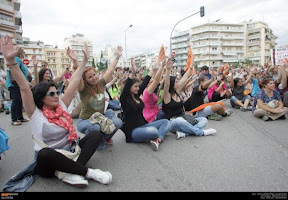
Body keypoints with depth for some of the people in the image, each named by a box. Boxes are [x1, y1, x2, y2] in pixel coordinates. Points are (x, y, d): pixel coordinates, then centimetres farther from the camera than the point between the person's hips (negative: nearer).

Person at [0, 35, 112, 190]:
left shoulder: (61, 106, 4)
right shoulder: (35, 113, -8)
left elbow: (74, 82, 3)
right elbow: (24, 88, -23)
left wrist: (85, 60, 3)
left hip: (69, 152, 6)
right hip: (47, 160, -5)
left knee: (96, 135, -9)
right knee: (45, 153, -39)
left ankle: (71, 173, -26)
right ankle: (88, 172, -27)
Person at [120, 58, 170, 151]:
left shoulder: (137, 96, 10)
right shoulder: (125, 99, -11)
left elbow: (144, 83, 13)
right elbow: (126, 86, -30)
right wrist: (132, 73, -43)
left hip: (143, 125, 9)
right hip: (132, 131, -9)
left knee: (165, 121, 2)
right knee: (153, 130, -37)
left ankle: (157, 140, -24)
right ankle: (160, 136, 0)